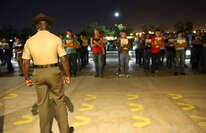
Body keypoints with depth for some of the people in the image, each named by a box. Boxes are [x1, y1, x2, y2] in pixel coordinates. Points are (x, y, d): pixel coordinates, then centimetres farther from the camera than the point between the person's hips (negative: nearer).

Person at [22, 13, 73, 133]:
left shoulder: (30, 41, -1)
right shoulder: (56, 39, -7)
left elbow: (26, 62, 0)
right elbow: (64, 59, -9)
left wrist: (27, 78, 10)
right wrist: (68, 75, 0)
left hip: (38, 73, 2)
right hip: (54, 72, -2)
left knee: (42, 103, 14)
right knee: (59, 101, 11)